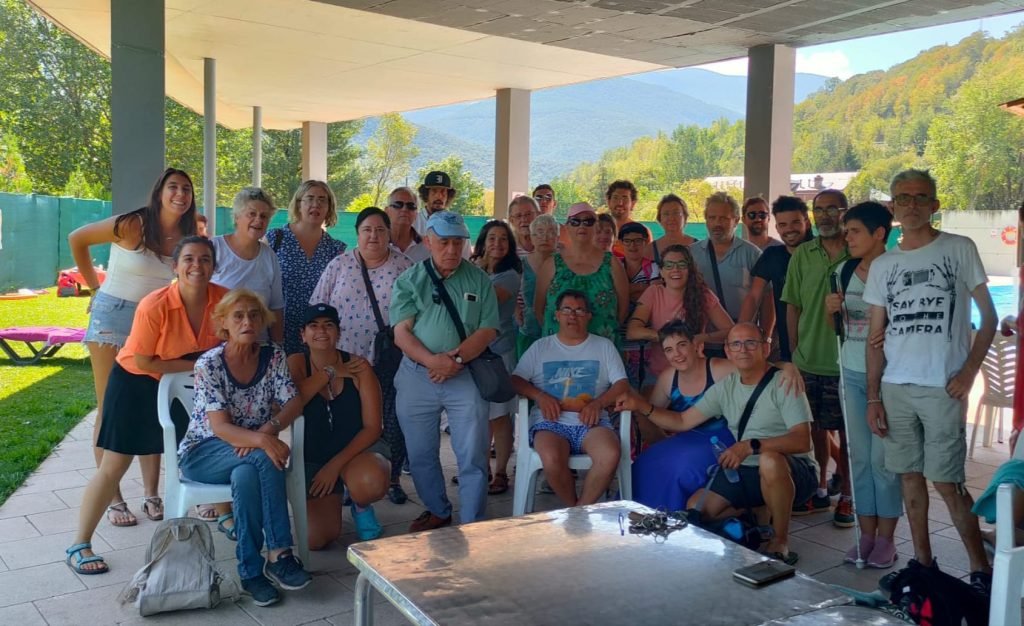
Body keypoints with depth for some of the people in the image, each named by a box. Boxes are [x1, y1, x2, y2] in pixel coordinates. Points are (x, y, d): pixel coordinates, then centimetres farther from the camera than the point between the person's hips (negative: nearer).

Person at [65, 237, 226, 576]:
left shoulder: (222, 298, -19)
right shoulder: (154, 306, -31)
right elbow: (144, 363, -23)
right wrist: (196, 364, -22)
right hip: (136, 383, -4)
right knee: (114, 466, -3)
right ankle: (80, 546, 8)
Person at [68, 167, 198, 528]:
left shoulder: (187, 238, -1)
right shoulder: (131, 225, -14)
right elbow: (76, 240, -2)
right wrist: (95, 287, 2)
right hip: (112, 319, -4)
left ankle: (152, 494, 16)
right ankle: (113, 499, 8)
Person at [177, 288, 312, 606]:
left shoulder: (273, 356, -2)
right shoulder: (209, 363, -14)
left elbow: (294, 403, -9)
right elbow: (220, 427, -23)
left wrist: (268, 428, -30)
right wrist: (262, 441, -40)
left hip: (251, 450, 3)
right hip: (203, 453, -3)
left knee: (246, 476, -34)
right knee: (263, 459, -33)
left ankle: (252, 570, -26)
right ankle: (279, 553, -28)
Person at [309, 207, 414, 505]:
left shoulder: (404, 266, 2)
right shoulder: (339, 265, 4)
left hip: (389, 360, 0)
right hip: (346, 358, 1)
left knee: (394, 422, 4)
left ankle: (393, 478, 20)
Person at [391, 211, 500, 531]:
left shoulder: (479, 280, 4)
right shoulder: (409, 280, 4)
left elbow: (488, 330, -2)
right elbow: (401, 332, -5)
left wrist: (456, 358, -17)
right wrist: (432, 361, -21)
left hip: (466, 377, -1)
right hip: (417, 377, 1)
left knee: (473, 456, -1)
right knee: (421, 455, 12)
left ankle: (472, 524, 11)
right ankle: (437, 511, 32)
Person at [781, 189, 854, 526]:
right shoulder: (803, 254, 6)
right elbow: (792, 306, 8)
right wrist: (796, 350, 5)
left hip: (846, 362, -3)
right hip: (808, 361, 3)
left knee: (847, 433, 6)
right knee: (816, 428, 14)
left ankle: (847, 496, 21)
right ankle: (820, 490, 30)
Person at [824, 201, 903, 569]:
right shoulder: (844, 271, 8)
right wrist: (831, 309, -3)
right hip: (851, 372, 5)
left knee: (883, 457, 0)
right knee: (859, 456, 9)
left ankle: (886, 537, 12)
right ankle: (866, 533, 18)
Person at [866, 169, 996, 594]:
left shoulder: (959, 250, 1)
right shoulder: (882, 265, 10)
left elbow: (988, 316, 2)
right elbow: (875, 337, 11)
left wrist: (968, 372, -8)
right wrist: (873, 397, 5)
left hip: (943, 388, -4)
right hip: (895, 387, 4)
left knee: (946, 482, -4)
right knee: (909, 475, 8)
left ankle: (981, 569, 10)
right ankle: (923, 561, 20)